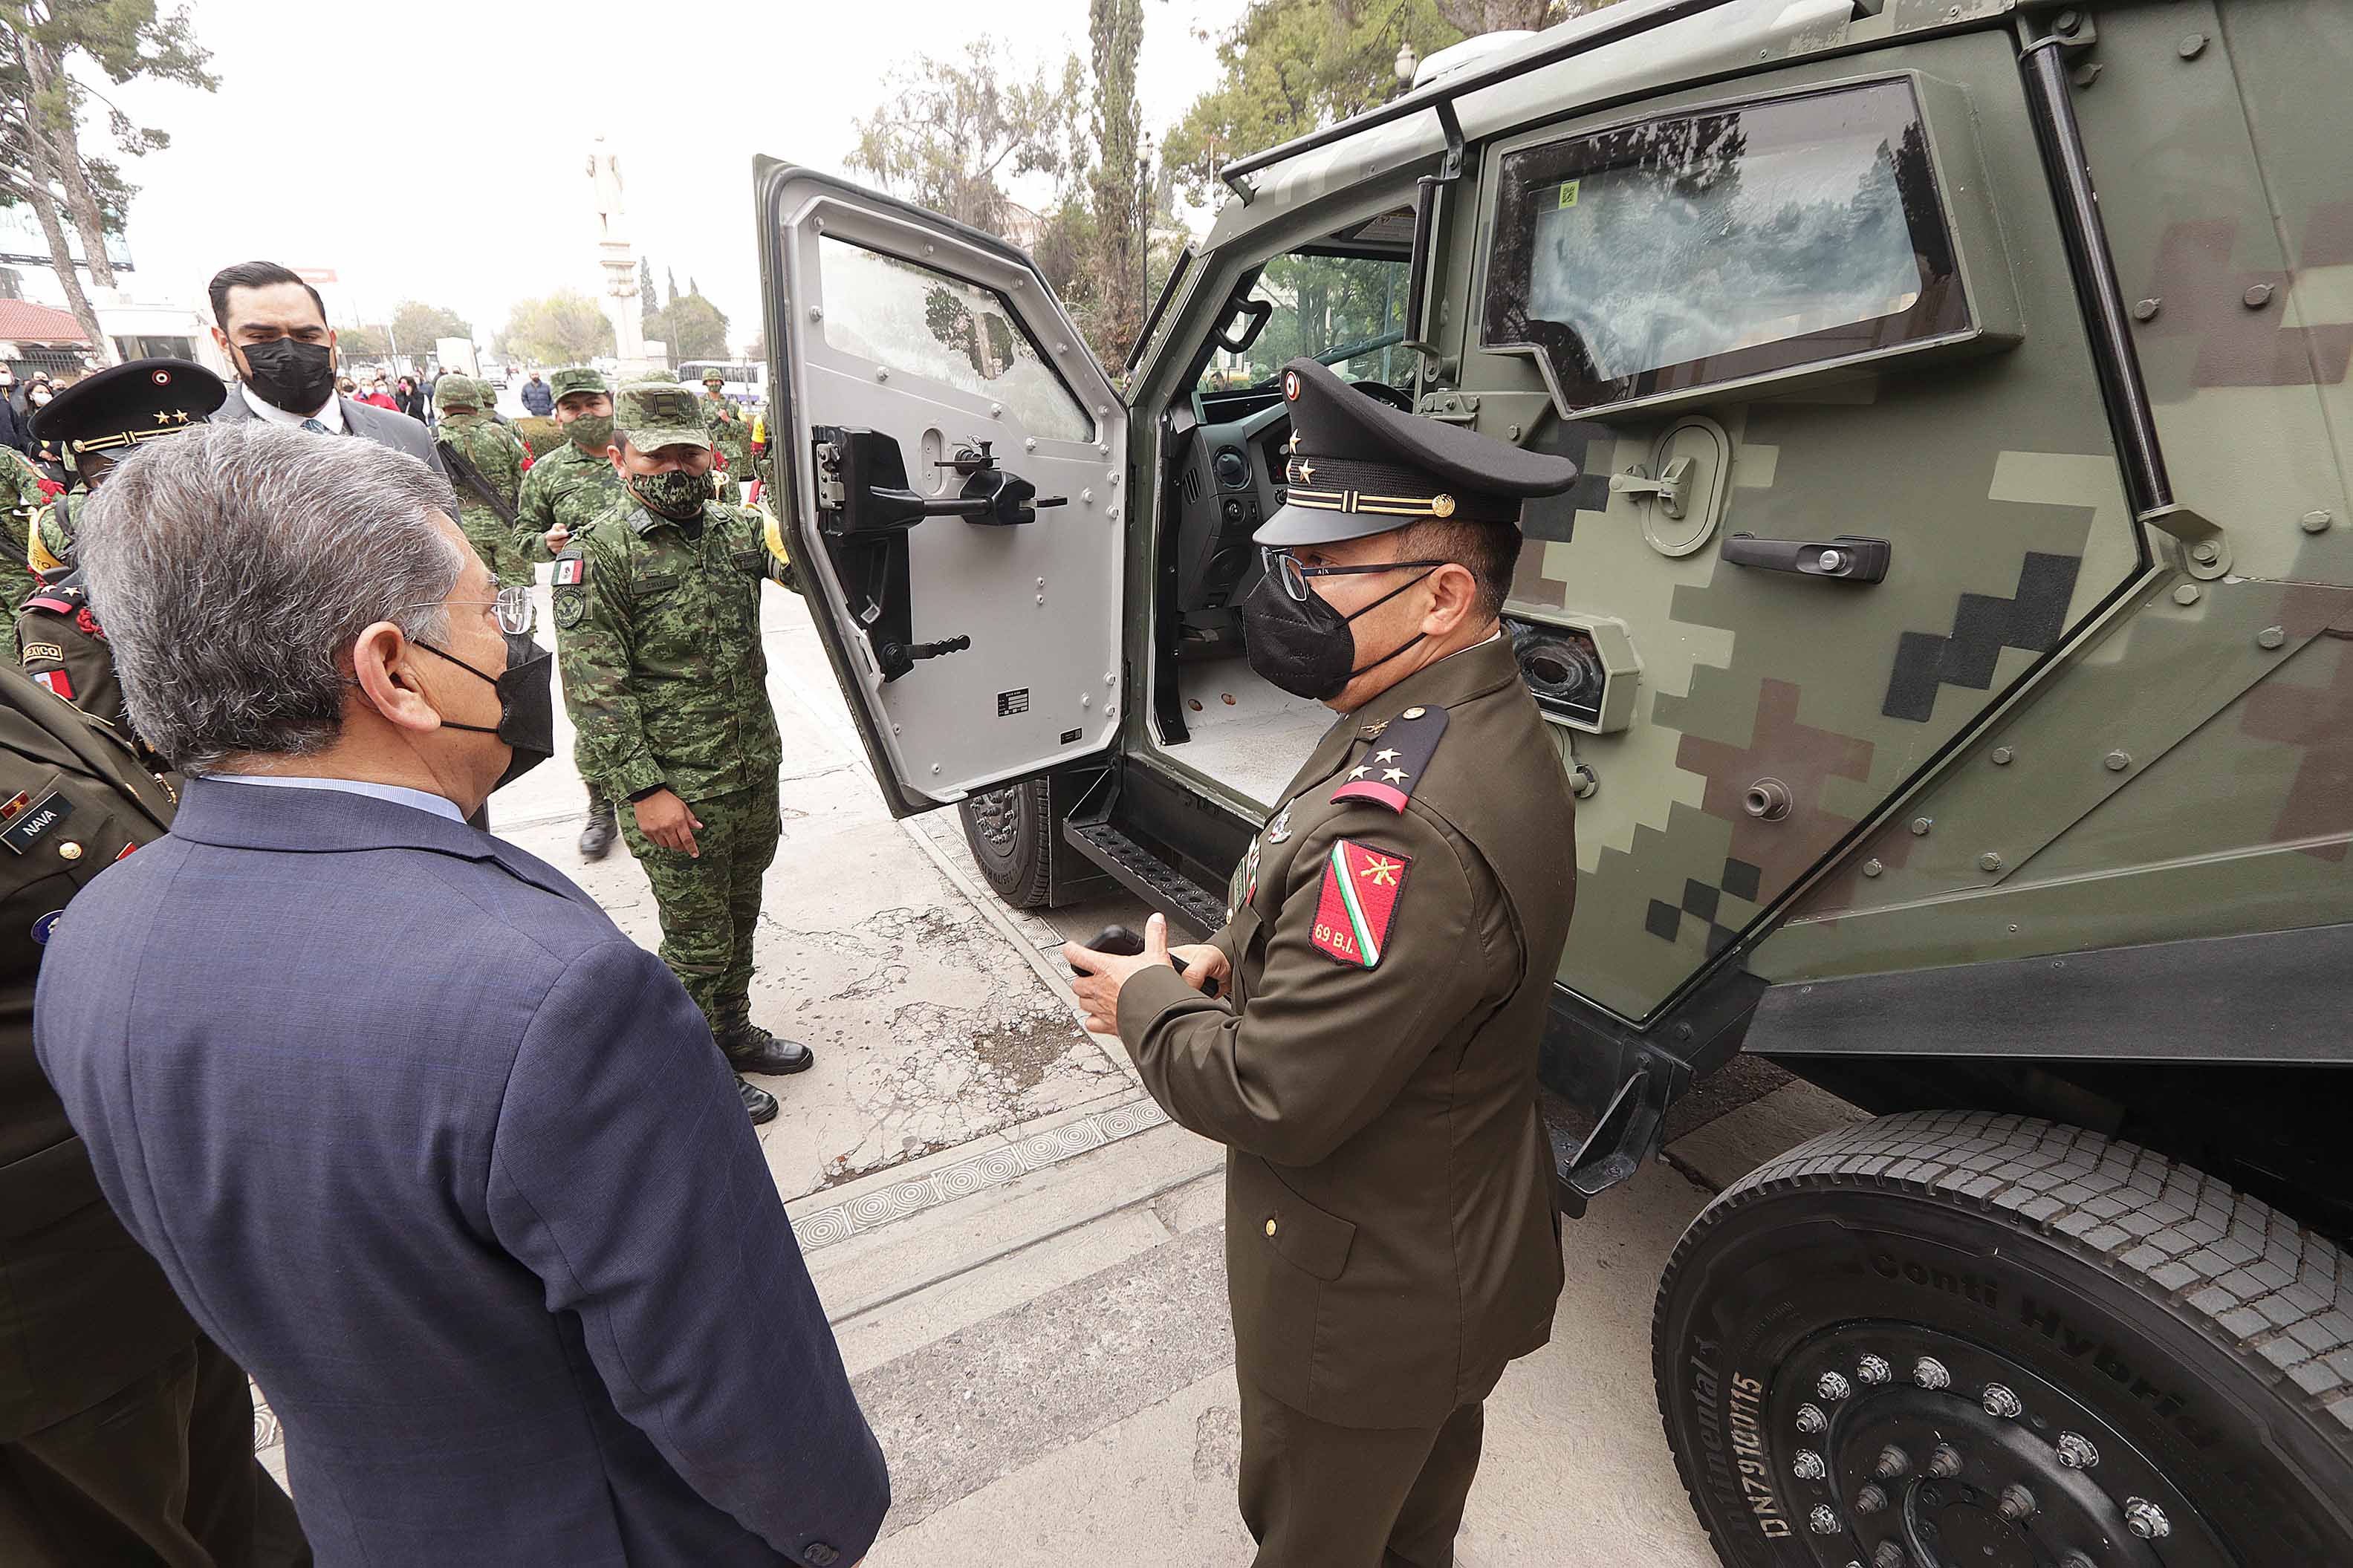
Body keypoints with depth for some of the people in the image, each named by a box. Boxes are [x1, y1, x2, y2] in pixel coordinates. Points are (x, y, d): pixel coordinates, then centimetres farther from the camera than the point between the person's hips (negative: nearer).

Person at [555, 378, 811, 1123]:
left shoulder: (734, 529, 5)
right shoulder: (597, 556, -12)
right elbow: (594, 690, -14)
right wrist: (644, 790, -18)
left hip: (755, 774, 6)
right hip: (676, 792, -6)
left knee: (739, 918, 22)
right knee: (698, 940, 8)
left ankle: (733, 1032, 43)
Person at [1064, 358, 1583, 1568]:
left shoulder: (1403, 826, -39)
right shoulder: (1485, 722, -4)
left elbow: (1271, 1100, -32)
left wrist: (1146, 1000, -15)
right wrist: (1238, 956, -6)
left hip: (1368, 1306, -9)